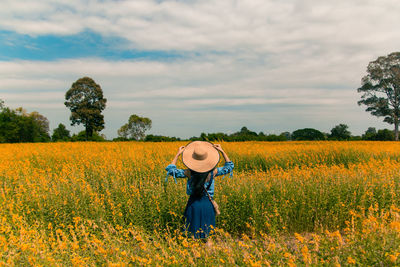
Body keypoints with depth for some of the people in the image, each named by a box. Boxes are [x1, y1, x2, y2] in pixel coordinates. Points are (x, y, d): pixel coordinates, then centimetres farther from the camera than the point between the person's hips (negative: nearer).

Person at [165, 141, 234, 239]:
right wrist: (222, 151, -1)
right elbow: (230, 166, 0)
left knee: (193, 234, 16)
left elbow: (170, 169, -7)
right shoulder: (213, 173, -17)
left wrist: (178, 154, -4)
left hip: (194, 204, 0)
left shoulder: (189, 173, -20)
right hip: (207, 204, 1)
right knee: (207, 234, 19)